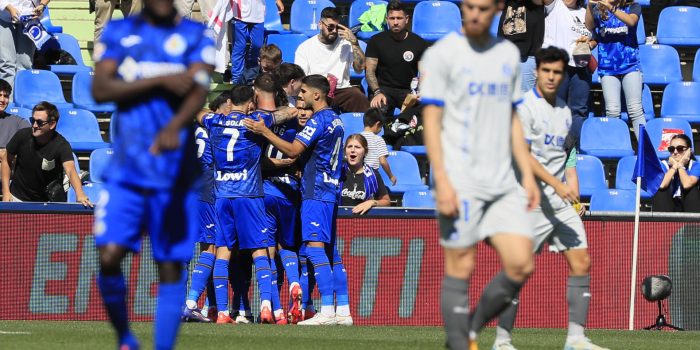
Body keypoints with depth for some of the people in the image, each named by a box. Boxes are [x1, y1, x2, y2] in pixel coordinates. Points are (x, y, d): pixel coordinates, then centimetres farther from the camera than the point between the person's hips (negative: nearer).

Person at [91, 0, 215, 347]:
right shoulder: (118, 32, 7)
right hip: (125, 171, 1)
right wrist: (160, 81, -15)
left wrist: (174, 127, -35)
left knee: (171, 268, 0)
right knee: (109, 257, -11)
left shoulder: (195, 36, 2)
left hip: (176, 172, -1)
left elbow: (198, 91, -15)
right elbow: (101, 89, -6)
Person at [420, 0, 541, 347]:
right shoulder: (442, 54, -3)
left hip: (502, 182, 5)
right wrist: (442, 181, -16)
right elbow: (431, 119, -8)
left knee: (521, 265, -4)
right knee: (460, 267, -4)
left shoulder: (508, 54, 14)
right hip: (460, 182, -5)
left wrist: (527, 174, 13)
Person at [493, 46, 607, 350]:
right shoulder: (525, 106, -8)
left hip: (561, 200, 7)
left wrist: (574, 189, 10)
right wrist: (556, 184, -25)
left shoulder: (564, 110, 15)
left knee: (581, 262, 0)